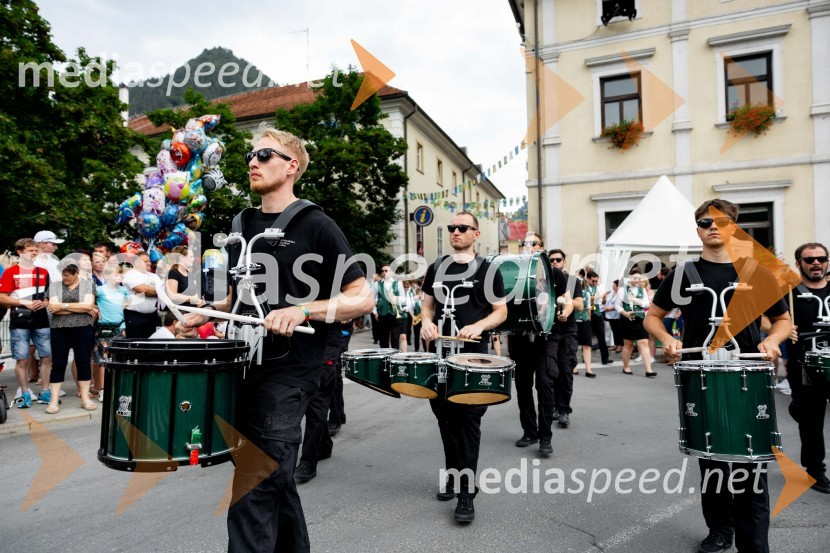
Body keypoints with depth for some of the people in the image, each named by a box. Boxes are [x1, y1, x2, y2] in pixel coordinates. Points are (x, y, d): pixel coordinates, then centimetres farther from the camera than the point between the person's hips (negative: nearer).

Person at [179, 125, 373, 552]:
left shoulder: (315, 226, -8)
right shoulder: (242, 224, 12)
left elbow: (363, 299, -11)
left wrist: (301, 310, -24)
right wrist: (206, 315, 6)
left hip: (288, 370, -7)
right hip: (245, 365, 7)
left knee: (253, 490, -9)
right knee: (275, 480, 18)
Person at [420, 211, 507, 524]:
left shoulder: (488, 270, 1)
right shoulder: (436, 268, 12)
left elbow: (501, 312, 1)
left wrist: (479, 326, -18)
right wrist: (427, 321, -5)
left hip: (473, 354, -4)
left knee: (468, 419, -5)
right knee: (445, 416, 12)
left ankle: (467, 492, 2)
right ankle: (453, 476, 30)